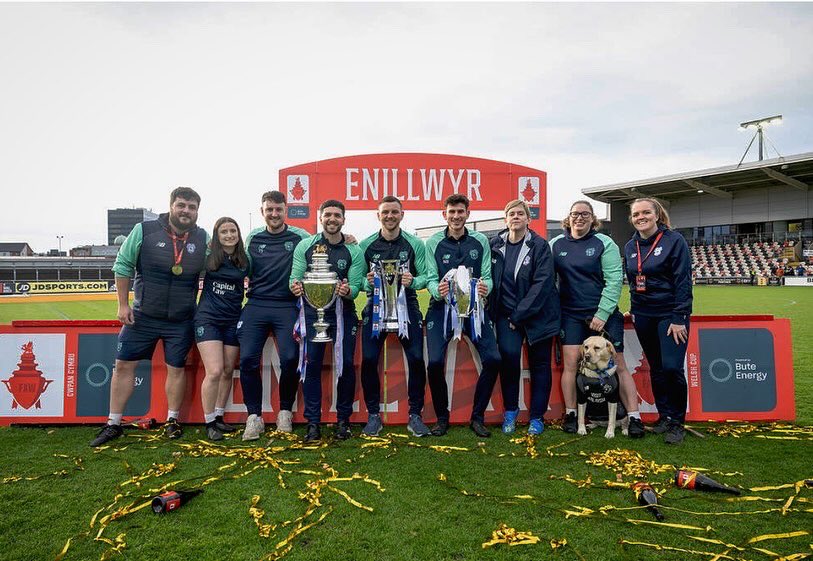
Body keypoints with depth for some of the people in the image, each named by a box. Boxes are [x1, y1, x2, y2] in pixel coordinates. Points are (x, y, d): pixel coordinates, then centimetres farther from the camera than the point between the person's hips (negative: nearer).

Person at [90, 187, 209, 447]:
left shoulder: (203, 239, -1)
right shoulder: (144, 230, -7)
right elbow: (123, 266, 0)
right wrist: (123, 304, -2)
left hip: (181, 321, 1)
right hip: (142, 316, 0)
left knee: (176, 368, 8)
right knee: (124, 365, 3)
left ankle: (172, 420, 25)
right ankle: (113, 424, 18)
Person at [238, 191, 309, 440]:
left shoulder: (299, 237, 5)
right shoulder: (253, 238, 13)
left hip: (287, 306, -2)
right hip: (256, 305, 2)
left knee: (290, 359, -13)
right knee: (248, 359, -9)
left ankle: (285, 411, 11)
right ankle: (254, 417, 5)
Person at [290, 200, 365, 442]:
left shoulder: (354, 251, -1)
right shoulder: (305, 246, 0)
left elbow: (355, 287, -7)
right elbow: (295, 278, -3)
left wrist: (348, 290, -30)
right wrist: (295, 286, -26)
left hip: (342, 312, 0)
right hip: (312, 311, 0)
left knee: (346, 365, 0)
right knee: (311, 365, -1)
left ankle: (343, 420, 16)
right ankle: (313, 422, 10)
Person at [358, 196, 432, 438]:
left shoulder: (415, 244, 2)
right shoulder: (366, 245, 4)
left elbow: (425, 277, 1)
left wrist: (413, 281, -20)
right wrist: (368, 282, -16)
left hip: (407, 306, 0)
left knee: (416, 359, -8)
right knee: (368, 359, -7)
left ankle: (415, 415, 8)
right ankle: (373, 415, 10)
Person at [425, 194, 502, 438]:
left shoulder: (481, 241, 7)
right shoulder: (433, 243, 2)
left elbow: (487, 276, 4)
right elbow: (430, 278, -2)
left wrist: (485, 288, -19)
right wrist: (438, 290, -25)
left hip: (474, 307, 2)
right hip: (442, 308, -2)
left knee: (493, 359, -11)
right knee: (435, 362, -16)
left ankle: (477, 417, 9)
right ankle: (442, 417, 8)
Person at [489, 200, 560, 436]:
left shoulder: (540, 246, -8)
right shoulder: (495, 245, 1)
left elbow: (542, 283, -13)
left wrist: (518, 316, -15)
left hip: (538, 313, -1)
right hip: (506, 312, 1)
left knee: (539, 363, 4)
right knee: (508, 354, -18)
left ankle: (537, 417, 18)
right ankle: (510, 410, 2)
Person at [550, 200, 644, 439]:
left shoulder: (604, 243, -2)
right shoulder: (556, 244, 5)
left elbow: (614, 280, -8)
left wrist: (602, 314, -13)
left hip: (604, 314, -1)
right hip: (571, 314, 2)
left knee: (618, 365, 0)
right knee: (570, 364, -3)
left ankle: (634, 417, 8)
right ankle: (571, 415, 11)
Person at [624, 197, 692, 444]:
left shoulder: (674, 240, -8)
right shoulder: (630, 247, 9)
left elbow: (683, 282, -12)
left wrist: (679, 318, -15)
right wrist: (635, 309, 12)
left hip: (670, 314, -5)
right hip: (643, 315, 5)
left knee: (672, 367, -11)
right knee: (656, 369, 9)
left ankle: (677, 422, 4)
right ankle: (664, 416, 22)